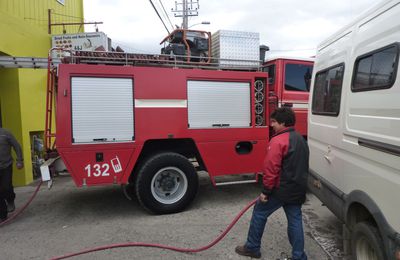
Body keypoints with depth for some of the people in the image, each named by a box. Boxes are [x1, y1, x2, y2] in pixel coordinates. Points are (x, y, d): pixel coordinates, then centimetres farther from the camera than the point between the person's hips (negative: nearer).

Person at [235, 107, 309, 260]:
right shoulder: (300, 139, 12)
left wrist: (266, 191, -15)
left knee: (259, 213, 9)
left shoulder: (278, 140, -18)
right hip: (298, 189, 8)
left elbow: (271, 168, -22)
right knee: (295, 221, 13)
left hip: (280, 189, -8)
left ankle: (252, 248, 21)